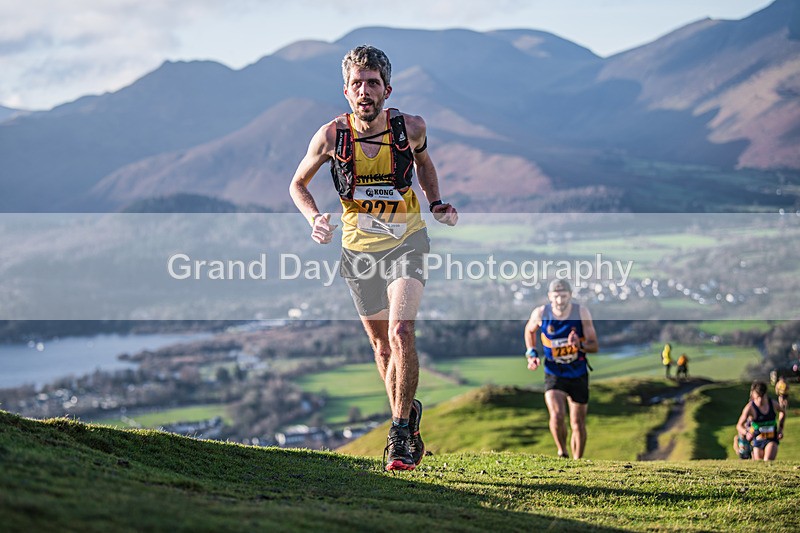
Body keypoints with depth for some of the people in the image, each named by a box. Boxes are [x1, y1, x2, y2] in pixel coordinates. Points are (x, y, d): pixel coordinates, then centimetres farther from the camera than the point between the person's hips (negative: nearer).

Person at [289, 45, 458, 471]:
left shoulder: (410, 127, -12)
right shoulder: (331, 135, -13)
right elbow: (298, 184, 3)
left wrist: (436, 203, 0)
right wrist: (315, 219, -15)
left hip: (407, 242, -1)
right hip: (359, 248, 2)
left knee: (401, 332, -21)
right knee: (382, 346, 11)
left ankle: (400, 435, -13)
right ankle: (408, 413, 36)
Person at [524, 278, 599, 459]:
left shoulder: (581, 313, -13)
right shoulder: (540, 314, -11)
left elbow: (594, 347, -11)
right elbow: (529, 330, 13)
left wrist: (580, 345, -32)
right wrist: (532, 353, 0)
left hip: (578, 375, 1)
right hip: (554, 375, -1)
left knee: (578, 424, 7)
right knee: (557, 415, -23)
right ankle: (562, 452, 1)